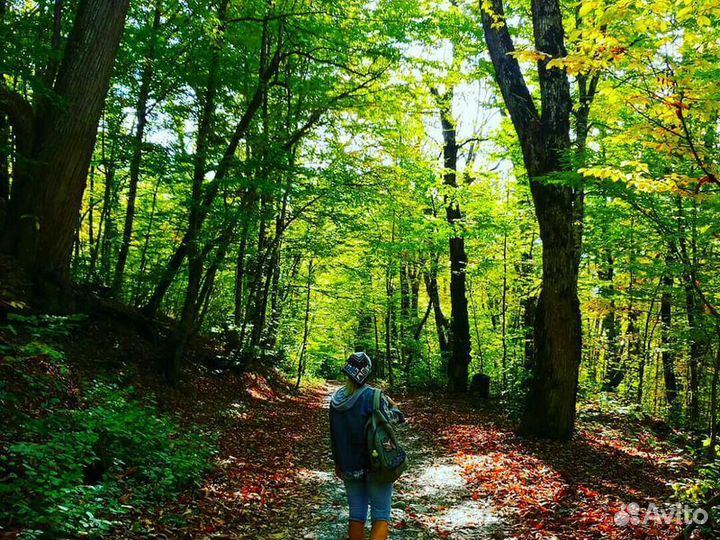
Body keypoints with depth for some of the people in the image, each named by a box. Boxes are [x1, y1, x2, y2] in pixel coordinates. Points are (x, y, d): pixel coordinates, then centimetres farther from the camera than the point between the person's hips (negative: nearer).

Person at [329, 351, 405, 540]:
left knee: (357, 515, 14)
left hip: (350, 467, 5)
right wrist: (393, 406, 12)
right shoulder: (372, 396, -17)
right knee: (381, 516, 3)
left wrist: (338, 463, 20)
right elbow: (393, 419, -9)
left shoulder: (336, 399, 1)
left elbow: (334, 434, 10)